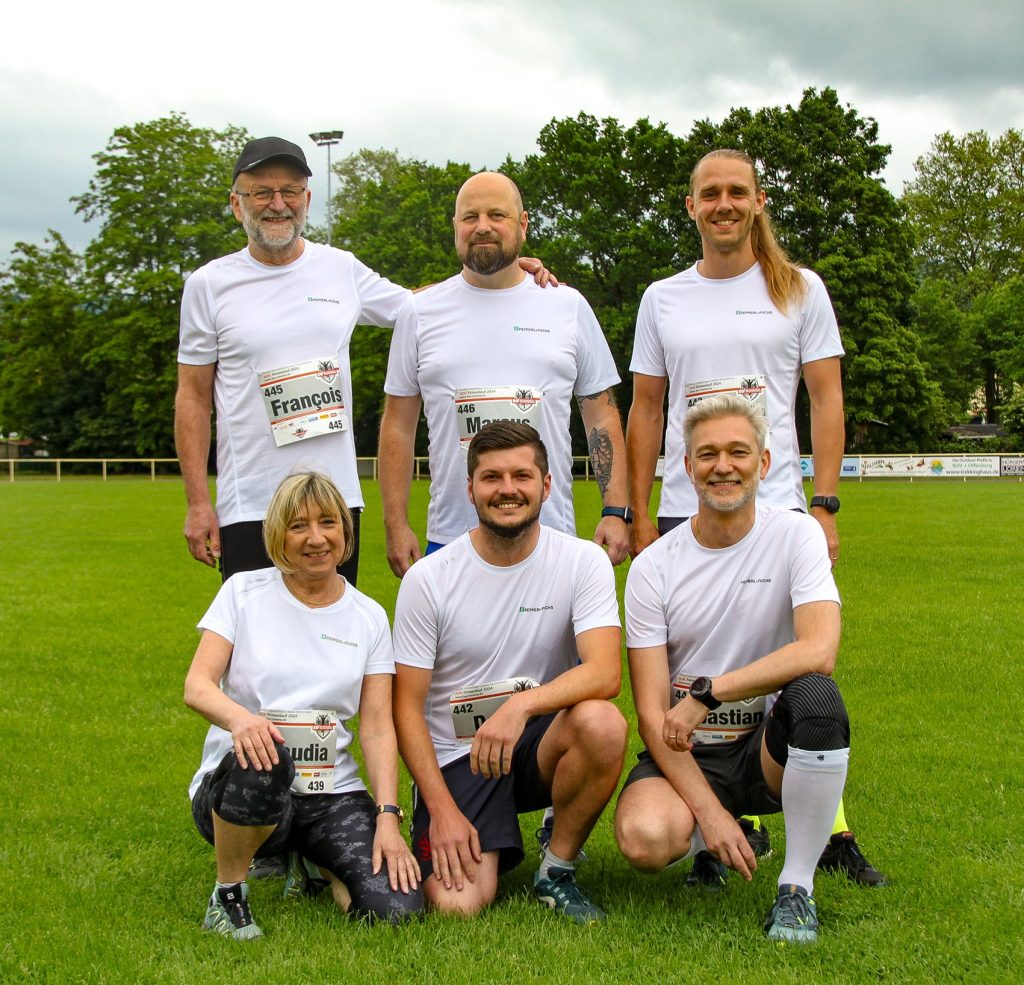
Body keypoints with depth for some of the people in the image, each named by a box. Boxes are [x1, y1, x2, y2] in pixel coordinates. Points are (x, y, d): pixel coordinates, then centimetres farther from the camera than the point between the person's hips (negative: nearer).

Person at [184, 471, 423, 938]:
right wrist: (240, 718, -32)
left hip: (331, 793, 3)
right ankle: (227, 895, -10)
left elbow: (377, 728, 3)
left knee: (396, 907, -21)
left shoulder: (369, 617, 8)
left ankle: (313, 864, 15)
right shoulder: (244, 592, 2)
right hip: (234, 786, -2)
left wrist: (388, 817, -12)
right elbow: (196, 685, -8)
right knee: (263, 760, -40)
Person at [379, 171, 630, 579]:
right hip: (449, 540, 0)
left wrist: (616, 512, -1)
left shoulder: (568, 306, 8)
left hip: (551, 537, 0)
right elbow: (398, 426, 8)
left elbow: (601, 415, 8)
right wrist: (396, 525, 1)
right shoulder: (419, 313, 7)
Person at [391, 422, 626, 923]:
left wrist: (521, 704, -36)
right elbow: (406, 706, -4)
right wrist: (442, 809, -14)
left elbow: (605, 672, -19)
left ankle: (557, 870, -7)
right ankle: (495, 847, 15)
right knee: (456, 905, -23)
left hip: (541, 744, 1)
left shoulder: (584, 561, -5)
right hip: (456, 756, -1)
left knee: (602, 722, -33)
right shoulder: (428, 578, -6)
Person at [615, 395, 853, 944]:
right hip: (685, 753, 1)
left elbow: (819, 651, -23)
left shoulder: (796, 536, -6)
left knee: (815, 694, -33)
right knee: (645, 841, -30)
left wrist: (706, 693, -26)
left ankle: (797, 885, -16)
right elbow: (652, 712, -8)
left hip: (769, 748, -1)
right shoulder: (653, 566, -4)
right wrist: (707, 809, -19)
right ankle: (722, 834, 11)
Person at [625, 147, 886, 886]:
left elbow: (826, 401, 4)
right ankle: (739, 824, 16)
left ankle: (830, 829, 2)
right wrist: (639, 515, 7)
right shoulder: (663, 299, 12)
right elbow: (646, 411, 13)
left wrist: (825, 506, -5)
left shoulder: (800, 290, 6)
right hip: (684, 514, 2)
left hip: (777, 508, -2)